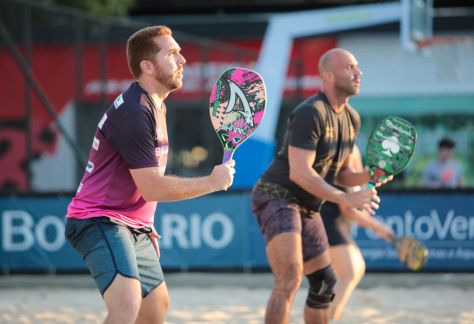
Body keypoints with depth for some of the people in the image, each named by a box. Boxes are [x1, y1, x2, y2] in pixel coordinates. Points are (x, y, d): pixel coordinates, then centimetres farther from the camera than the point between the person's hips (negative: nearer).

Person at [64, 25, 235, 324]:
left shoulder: (156, 107, 13)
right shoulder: (134, 113, -21)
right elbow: (152, 188, -23)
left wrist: (146, 227, 20)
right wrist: (212, 182, -15)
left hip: (133, 227, 11)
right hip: (100, 221, -11)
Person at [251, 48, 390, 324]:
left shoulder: (352, 119, 8)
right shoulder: (311, 114, -21)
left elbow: (341, 173, 17)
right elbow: (299, 173, -27)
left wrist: (368, 176, -5)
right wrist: (347, 199, -29)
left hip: (307, 209, 10)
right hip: (277, 197, -10)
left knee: (325, 284, 15)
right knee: (290, 280, -26)